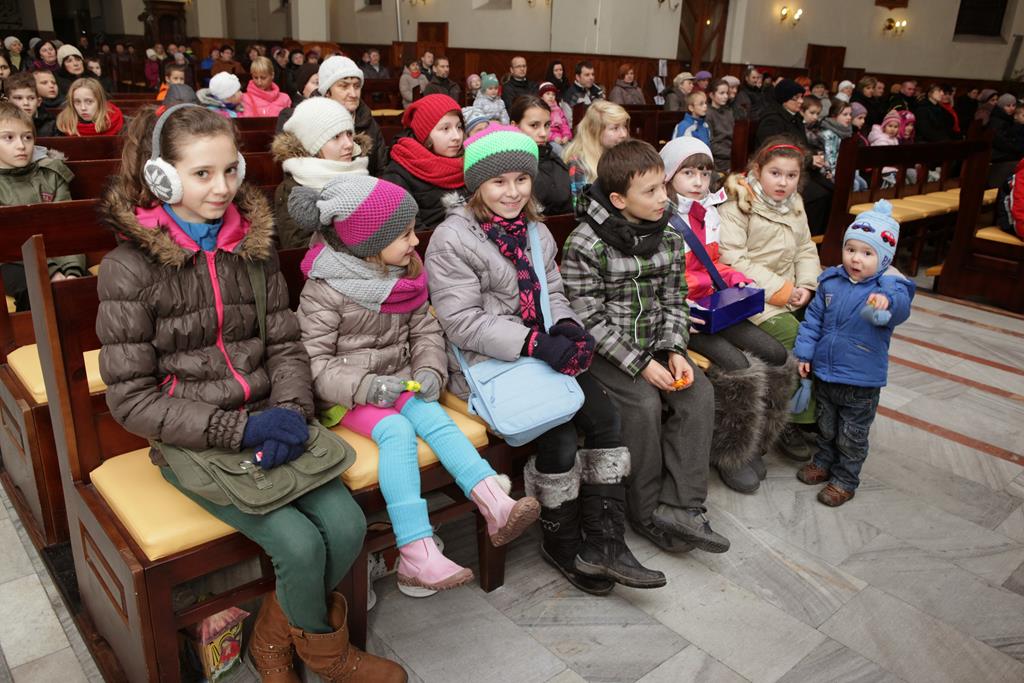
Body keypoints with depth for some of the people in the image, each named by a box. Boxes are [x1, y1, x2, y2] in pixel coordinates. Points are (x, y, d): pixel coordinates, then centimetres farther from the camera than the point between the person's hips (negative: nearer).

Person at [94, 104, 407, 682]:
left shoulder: (254, 245, 5)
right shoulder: (130, 267, -9)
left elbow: (286, 344, 5)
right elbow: (131, 399, -10)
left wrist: (290, 412, -14)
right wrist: (238, 429, -19)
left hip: (268, 427, 4)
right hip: (193, 443, -4)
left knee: (347, 526, -14)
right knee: (300, 544, -19)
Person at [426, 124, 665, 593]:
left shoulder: (535, 232, 13)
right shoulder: (452, 240, -11)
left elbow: (553, 292, 16)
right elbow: (461, 322, -17)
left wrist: (568, 327, -9)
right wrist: (535, 344, -25)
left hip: (542, 354, 7)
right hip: (486, 363, -7)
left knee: (605, 418, -10)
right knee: (557, 433, -20)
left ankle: (602, 541, 0)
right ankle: (561, 543, 5)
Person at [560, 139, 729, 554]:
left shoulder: (669, 239, 3)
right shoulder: (585, 245, -16)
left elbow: (674, 302, 8)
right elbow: (590, 320, -17)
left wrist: (674, 352, -9)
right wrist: (640, 365, -21)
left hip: (654, 343, 6)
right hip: (604, 350, -6)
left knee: (699, 394, -15)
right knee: (644, 403, -26)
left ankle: (678, 506, -12)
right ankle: (646, 512, -6)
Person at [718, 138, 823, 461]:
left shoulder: (794, 206, 16)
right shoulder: (737, 206, -10)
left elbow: (806, 249, 18)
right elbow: (731, 258, -18)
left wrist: (806, 285, -2)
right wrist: (778, 288, -18)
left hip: (790, 293, 8)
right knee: (795, 336, -23)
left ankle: (817, 407, 8)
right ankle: (788, 420, -8)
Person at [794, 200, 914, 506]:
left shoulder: (888, 287, -17)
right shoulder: (832, 281, -3)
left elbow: (901, 305, -40)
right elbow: (813, 318, 5)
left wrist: (887, 302, -62)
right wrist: (804, 353, 2)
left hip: (861, 381, -4)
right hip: (824, 373, 4)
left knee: (852, 436, 12)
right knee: (826, 426, 24)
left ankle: (845, 480, 29)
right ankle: (824, 462, 45)